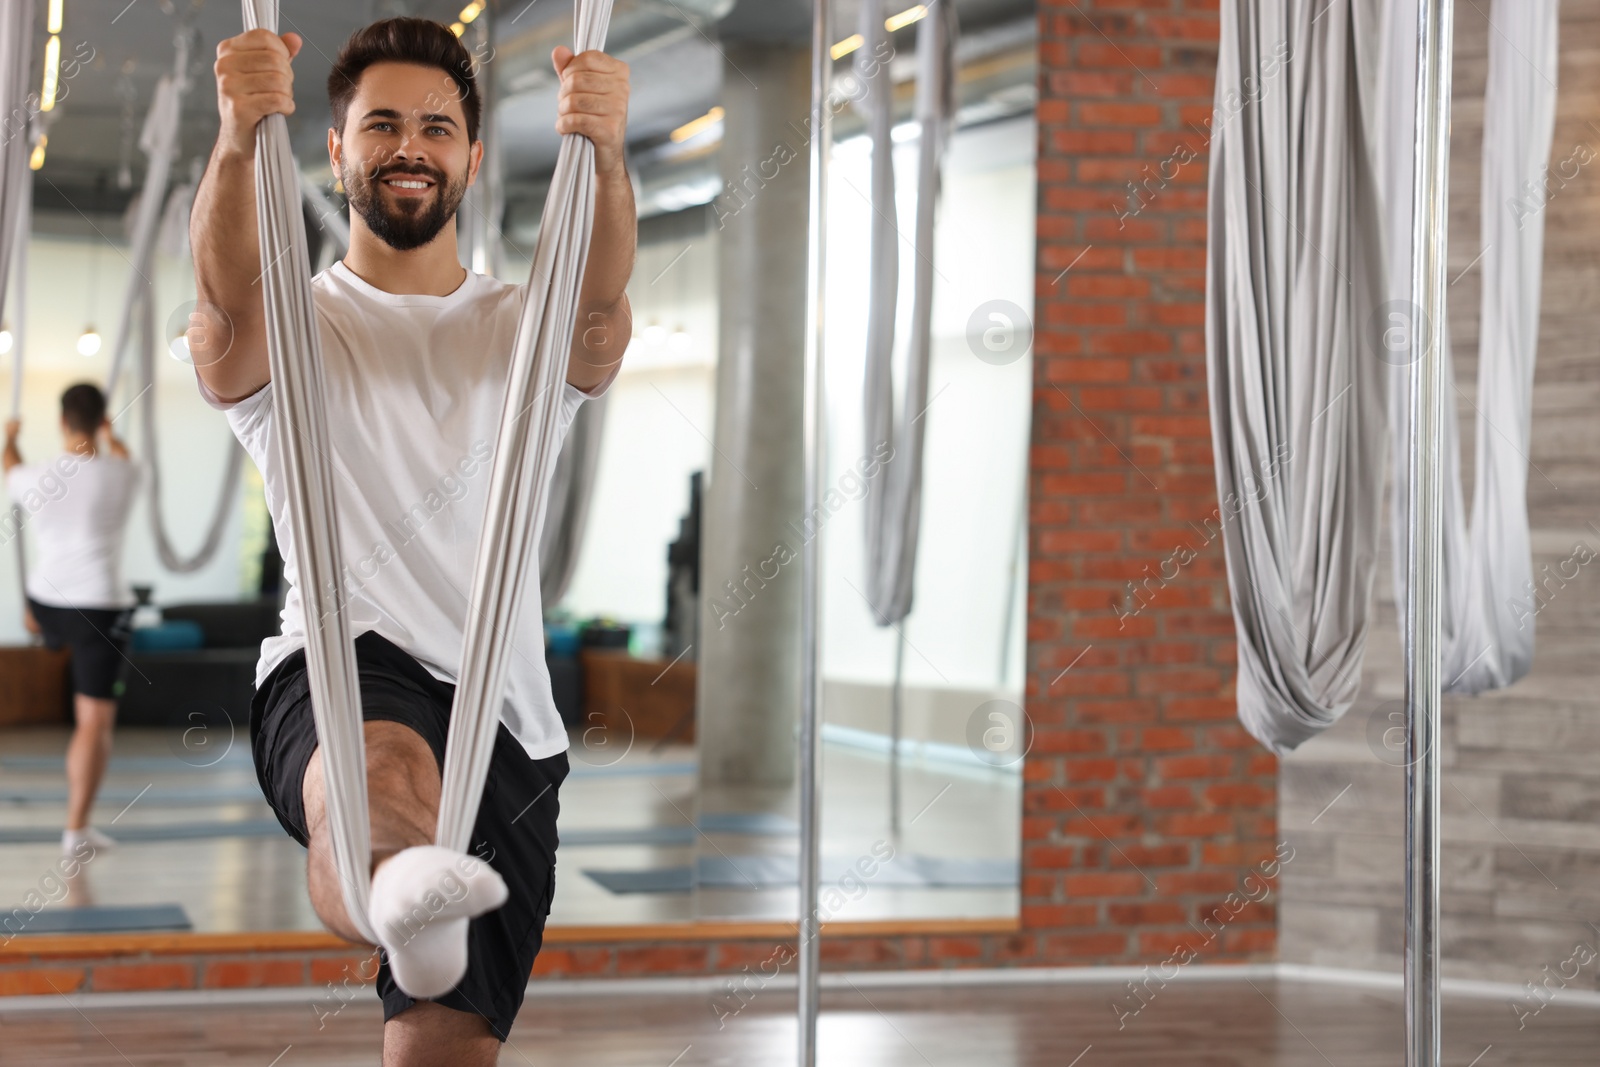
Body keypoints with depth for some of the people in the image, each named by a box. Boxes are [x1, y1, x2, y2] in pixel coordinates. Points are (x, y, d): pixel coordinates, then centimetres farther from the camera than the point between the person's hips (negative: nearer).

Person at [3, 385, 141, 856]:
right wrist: (108, 432, 41)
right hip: (100, 607, -3)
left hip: (47, 603, 3)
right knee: (95, 723, 0)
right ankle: (77, 828, -1)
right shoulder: (122, 475, -9)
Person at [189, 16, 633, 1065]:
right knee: (381, 768, -40)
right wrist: (239, 137, -34)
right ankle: (403, 892, -72)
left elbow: (600, 303, -7)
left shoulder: (523, 330, 18)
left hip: (505, 714, 3)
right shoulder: (289, 326, 15)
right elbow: (230, 292, -12)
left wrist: (605, 153, -30)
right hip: (340, 668, -3)